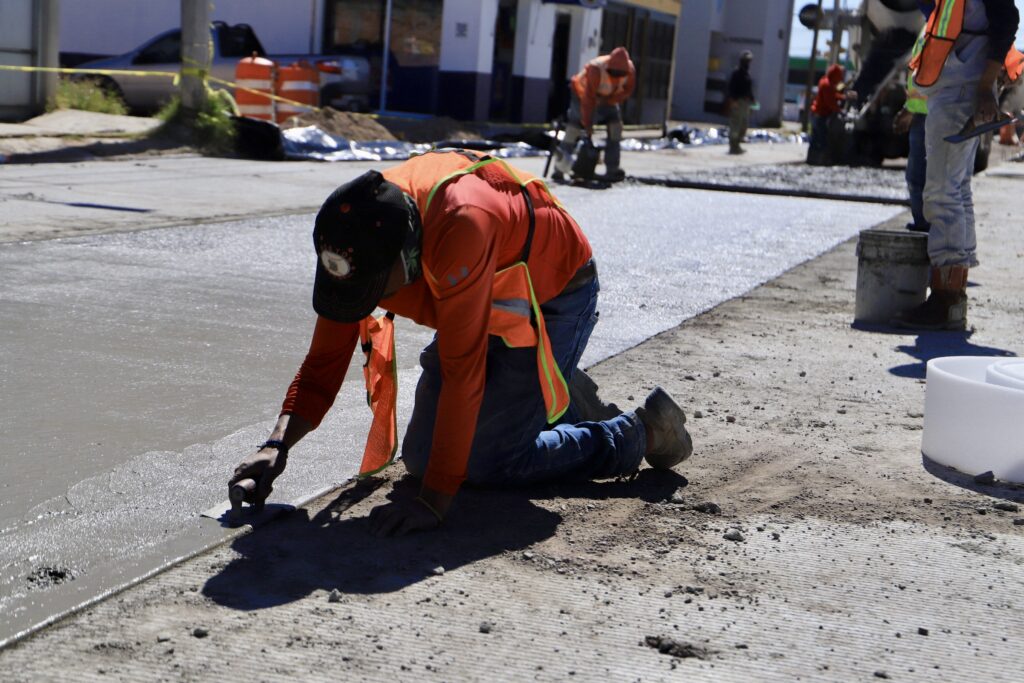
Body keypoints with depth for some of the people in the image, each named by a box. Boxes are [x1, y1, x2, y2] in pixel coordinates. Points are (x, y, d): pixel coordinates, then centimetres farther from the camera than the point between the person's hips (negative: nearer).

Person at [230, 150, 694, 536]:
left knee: (489, 463, -15)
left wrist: (434, 502, -39)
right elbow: (326, 359, -12)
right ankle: (558, 405, 25)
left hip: (554, 298, -7)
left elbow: (462, 374, -40)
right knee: (421, 456, 4)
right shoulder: (355, 246, -21)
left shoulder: (459, 227, -42)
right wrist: (278, 445, -27)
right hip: (486, 304, 7)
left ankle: (639, 432, 5)